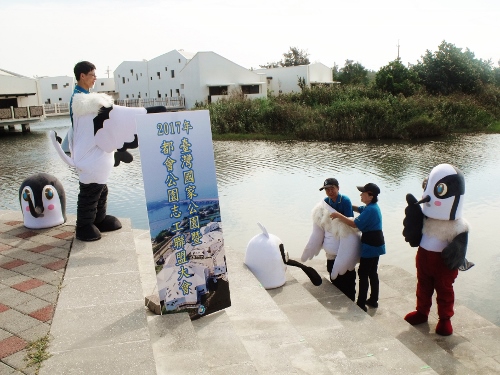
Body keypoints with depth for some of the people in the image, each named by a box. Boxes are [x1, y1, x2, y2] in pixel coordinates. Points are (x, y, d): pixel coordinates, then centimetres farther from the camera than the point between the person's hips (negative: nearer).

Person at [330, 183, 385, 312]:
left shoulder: (370, 210, -23)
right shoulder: (372, 206, 8)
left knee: (363, 274, -3)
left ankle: (361, 304, 2)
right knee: (372, 273, 17)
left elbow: (355, 224, -28)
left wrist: (339, 215, -23)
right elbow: (359, 209, 24)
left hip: (370, 247, -10)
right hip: (375, 246, 10)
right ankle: (373, 300, 27)